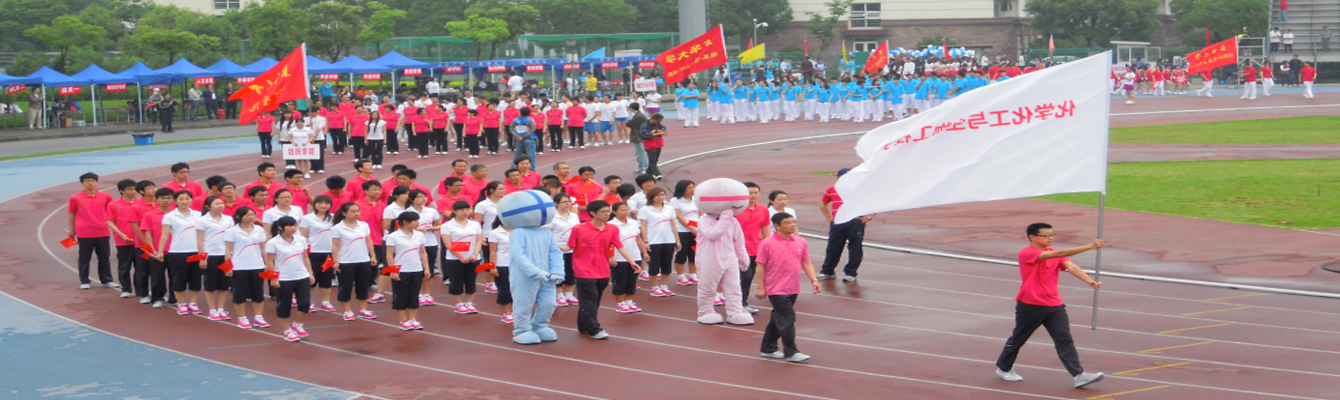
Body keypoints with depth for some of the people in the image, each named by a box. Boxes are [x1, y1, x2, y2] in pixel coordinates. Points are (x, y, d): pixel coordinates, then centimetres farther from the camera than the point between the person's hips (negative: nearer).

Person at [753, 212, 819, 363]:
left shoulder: (801, 242, 7)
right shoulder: (767, 244, -9)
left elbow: (806, 263, 12)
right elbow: (760, 266, -8)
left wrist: (814, 280, 1)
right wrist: (760, 287, -10)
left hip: (793, 289, 6)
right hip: (776, 290, -6)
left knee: (778, 319, 15)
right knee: (787, 319, -10)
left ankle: (768, 348, 27)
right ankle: (790, 352, -4)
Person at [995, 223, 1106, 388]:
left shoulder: (1054, 254, 7)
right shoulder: (1026, 253, -17)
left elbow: (1071, 266, -10)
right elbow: (1058, 254, -27)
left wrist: (1090, 281, -29)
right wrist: (1089, 246, -32)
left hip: (1054, 306, 5)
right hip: (1030, 306, -5)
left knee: (1065, 339, -6)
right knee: (1018, 338, 11)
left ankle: (1079, 375, -11)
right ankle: (1003, 368, 32)